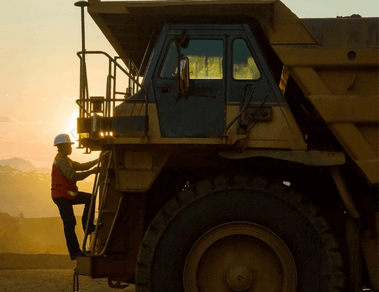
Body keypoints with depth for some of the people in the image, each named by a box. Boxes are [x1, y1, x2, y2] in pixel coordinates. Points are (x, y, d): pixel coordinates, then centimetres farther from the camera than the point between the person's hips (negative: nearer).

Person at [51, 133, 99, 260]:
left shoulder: (65, 160, 18)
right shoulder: (61, 161, -17)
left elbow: (80, 166, 20)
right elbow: (73, 176, -26)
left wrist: (96, 162, 12)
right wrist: (91, 172, -23)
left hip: (67, 194, 10)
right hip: (61, 196, -10)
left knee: (89, 198, 14)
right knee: (69, 224, -12)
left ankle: (88, 226, 11)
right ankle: (74, 252, -13)